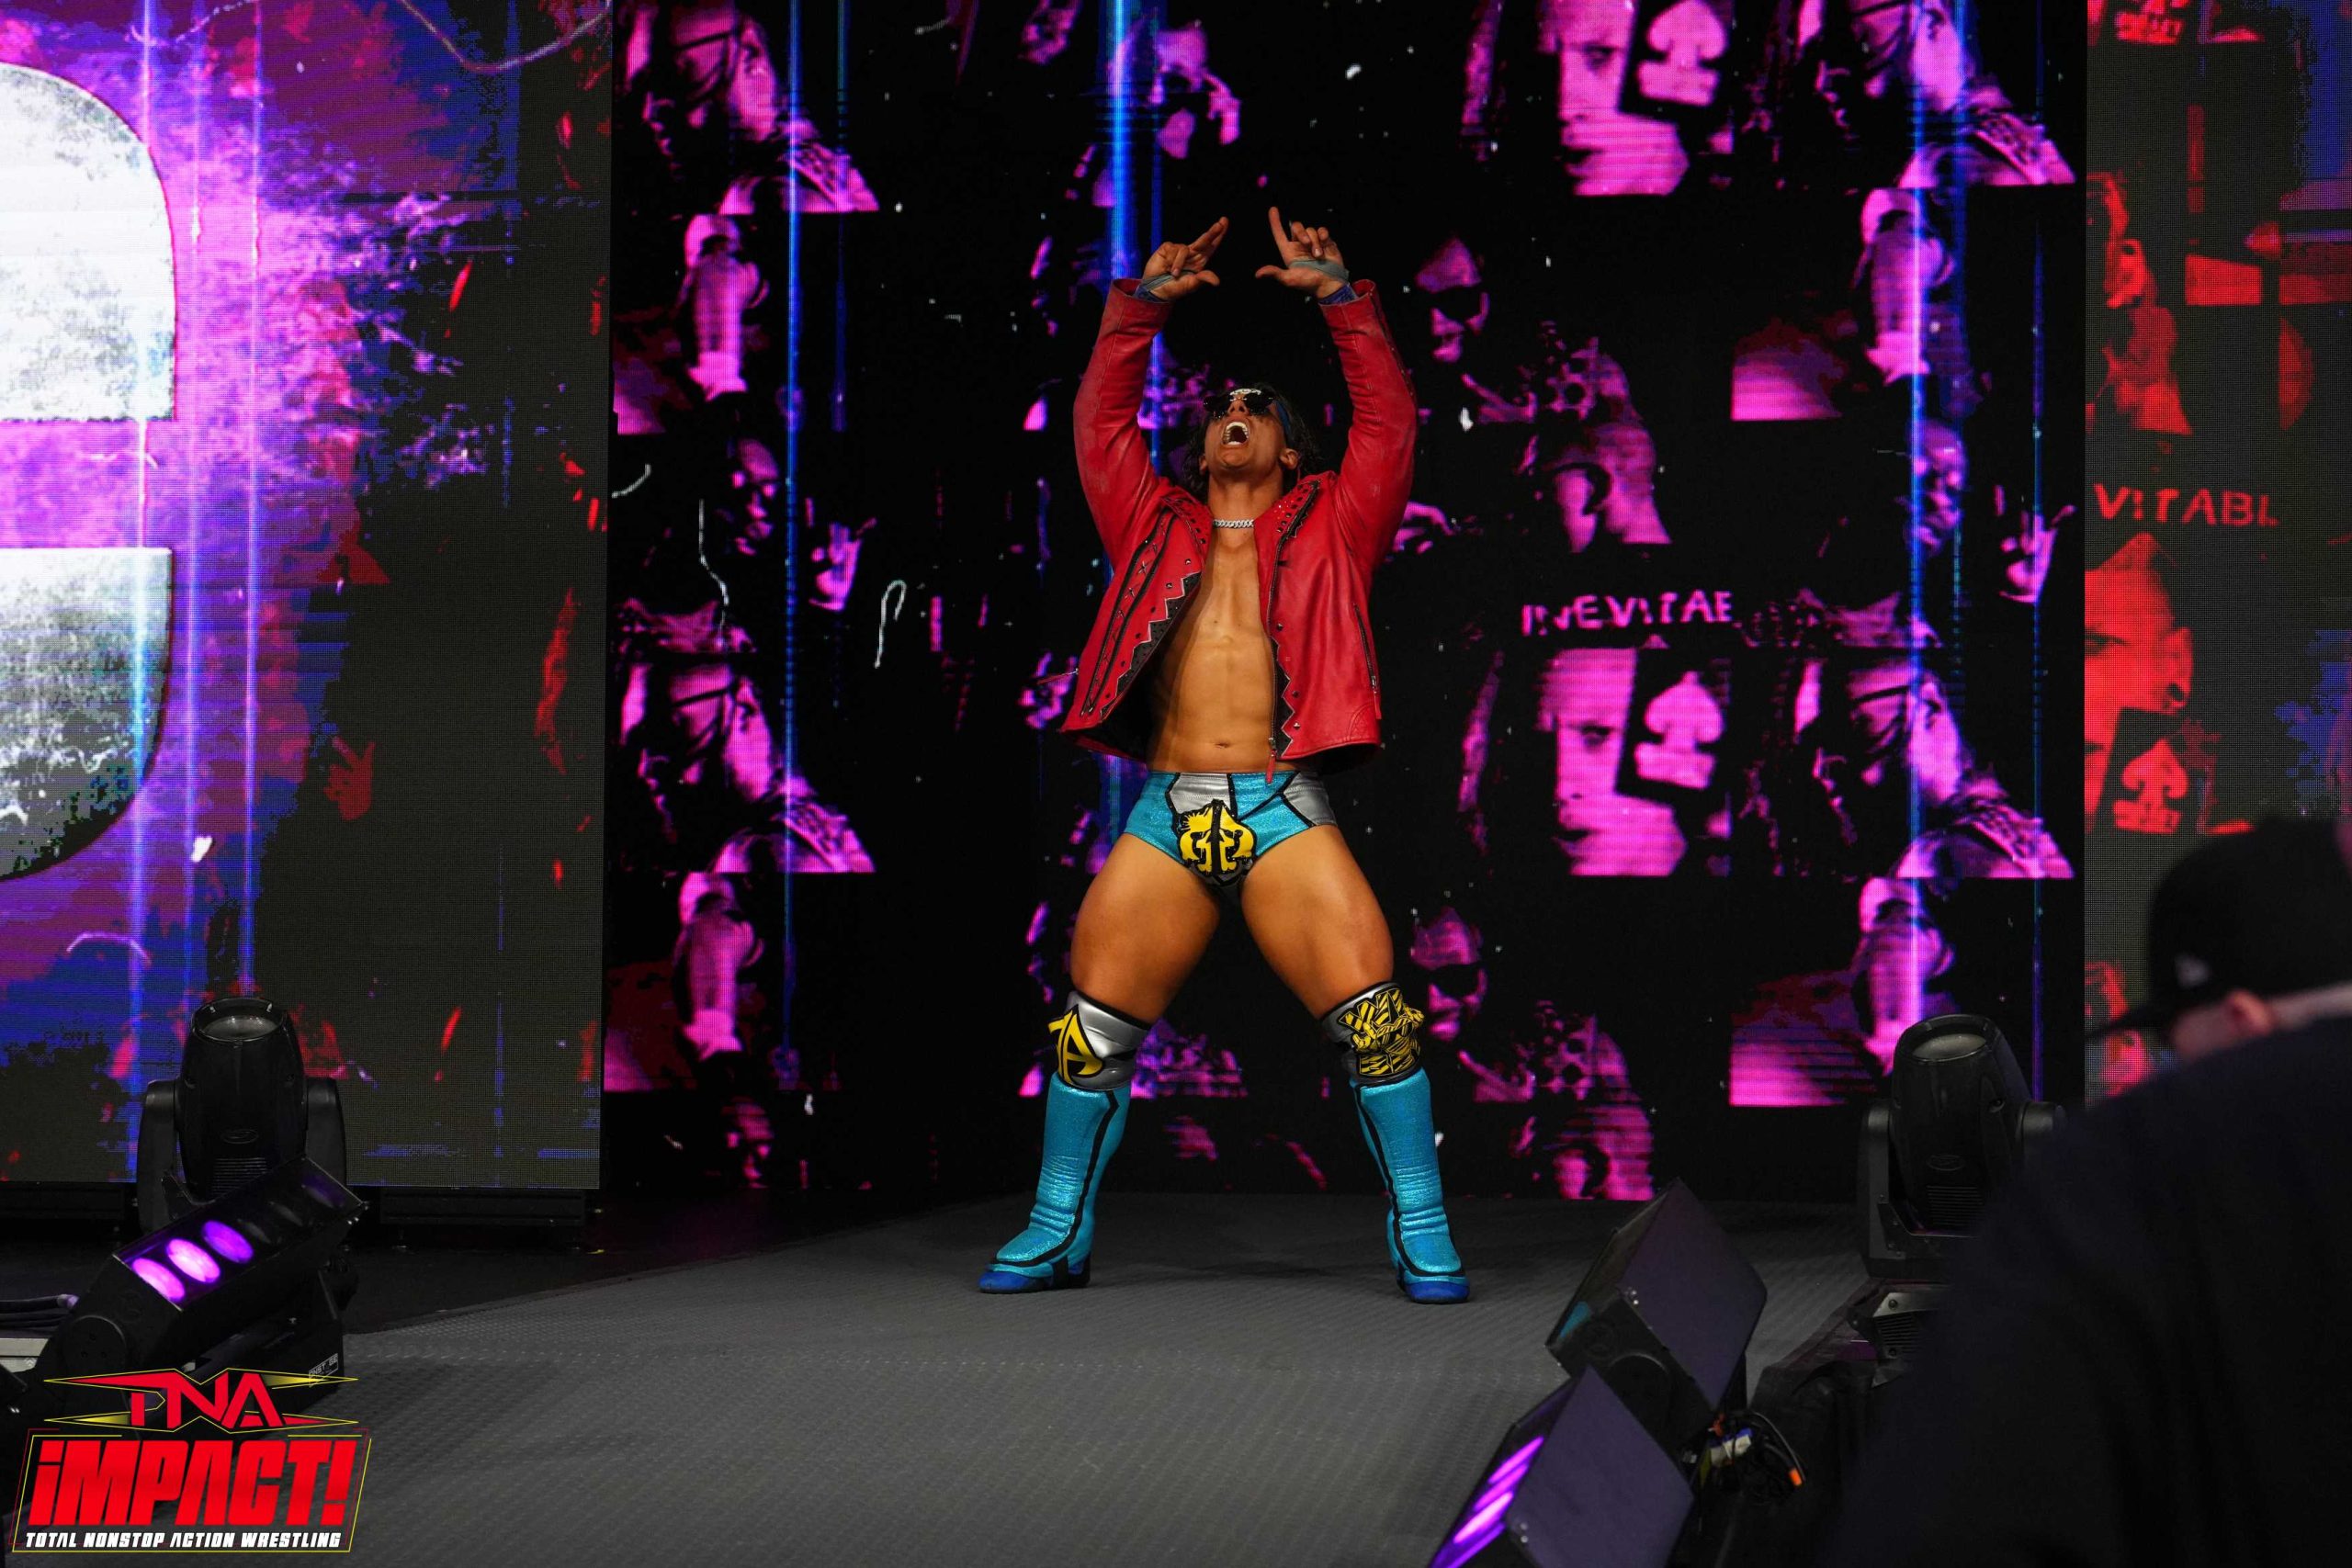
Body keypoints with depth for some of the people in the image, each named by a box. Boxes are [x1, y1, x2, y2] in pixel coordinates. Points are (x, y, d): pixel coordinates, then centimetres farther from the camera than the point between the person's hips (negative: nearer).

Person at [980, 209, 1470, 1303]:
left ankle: (1422, 1236, -7)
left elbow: (1389, 421, 10)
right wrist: (1144, 305, 19)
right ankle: (1057, 1232, 10)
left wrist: (1337, 296, 8)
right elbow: (1100, 420, 22)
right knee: (1094, 1023, -2)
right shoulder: (1157, 531, 20)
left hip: (1284, 812, -2)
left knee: (1372, 1011, -15)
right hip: (1167, 814, 2)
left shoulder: (1328, 529, 15)